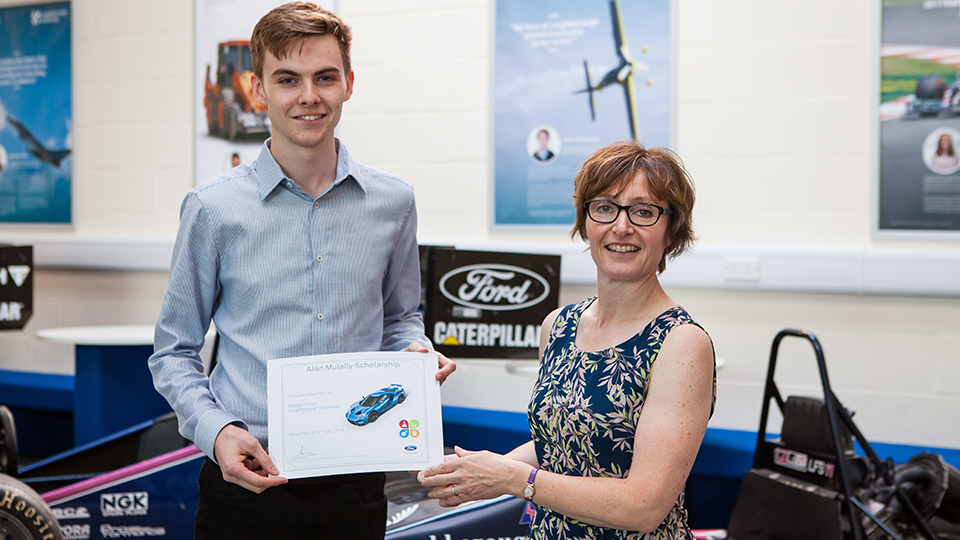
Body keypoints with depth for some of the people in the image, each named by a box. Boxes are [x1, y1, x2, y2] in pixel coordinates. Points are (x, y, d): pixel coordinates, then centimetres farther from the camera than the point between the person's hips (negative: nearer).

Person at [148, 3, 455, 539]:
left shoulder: (393, 201, 3)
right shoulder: (213, 209, -4)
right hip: (245, 483, -2)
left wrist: (417, 352, -4)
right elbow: (174, 351, 3)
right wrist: (215, 430, -13)